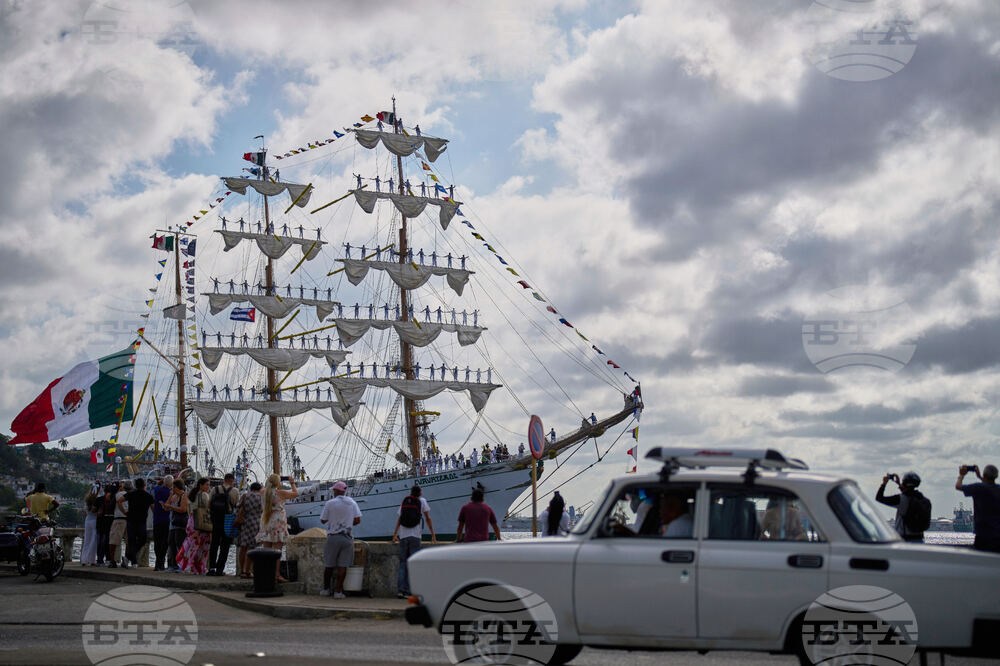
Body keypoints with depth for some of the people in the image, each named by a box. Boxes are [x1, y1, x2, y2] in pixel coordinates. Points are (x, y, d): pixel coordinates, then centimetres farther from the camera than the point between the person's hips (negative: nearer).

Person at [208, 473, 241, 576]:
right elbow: (237, 505, -6)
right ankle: (220, 569, 3)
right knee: (225, 546, 6)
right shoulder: (235, 491, -8)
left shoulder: (215, 489, 0)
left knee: (214, 544, 13)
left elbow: (209, 504, 5)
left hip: (216, 521, 3)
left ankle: (212, 567, 5)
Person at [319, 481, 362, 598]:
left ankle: (326, 588, 20)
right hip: (347, 538, 1)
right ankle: (338, 591, -2)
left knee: (329, 564, 11)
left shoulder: (330, 503, -5)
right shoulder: (352, 503, 3)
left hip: (333, 537, -1)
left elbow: (323, 520, 0)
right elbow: (357, 520, 1)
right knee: (343, 565, 1)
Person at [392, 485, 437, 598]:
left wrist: (395, 535, 21)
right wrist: (433, 535, 9)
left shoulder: (404, 502, 15)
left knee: (402, 563, 7)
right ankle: (408, 591, -9)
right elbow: (428, 519, 7)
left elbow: (399, 519, 16)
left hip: (403, 537, 3)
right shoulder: (422, 501, 7)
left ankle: (400, 590, 0)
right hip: (415, 536, -3)